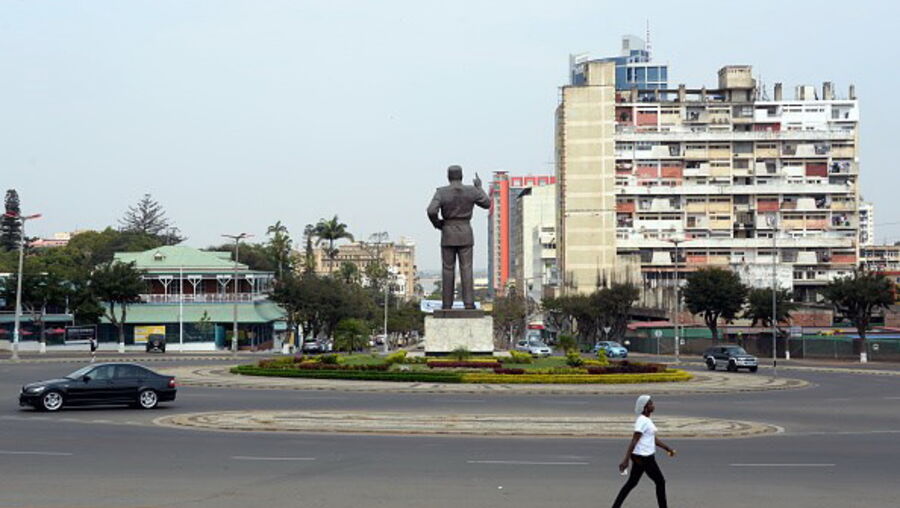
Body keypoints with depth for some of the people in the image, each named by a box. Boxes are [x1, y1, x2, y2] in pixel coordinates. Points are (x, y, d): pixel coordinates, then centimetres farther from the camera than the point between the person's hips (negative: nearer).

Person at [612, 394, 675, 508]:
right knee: (660, 482, 3)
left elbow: (654, 439, 21)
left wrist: (668, 448, 18)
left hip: (640, 457, 10)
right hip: (644, 457, -10)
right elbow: (634, 441, -23)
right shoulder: (642, 421, -18)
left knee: (632, 483, 12)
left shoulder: (647, 420, 13)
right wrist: (626, 460, -26)